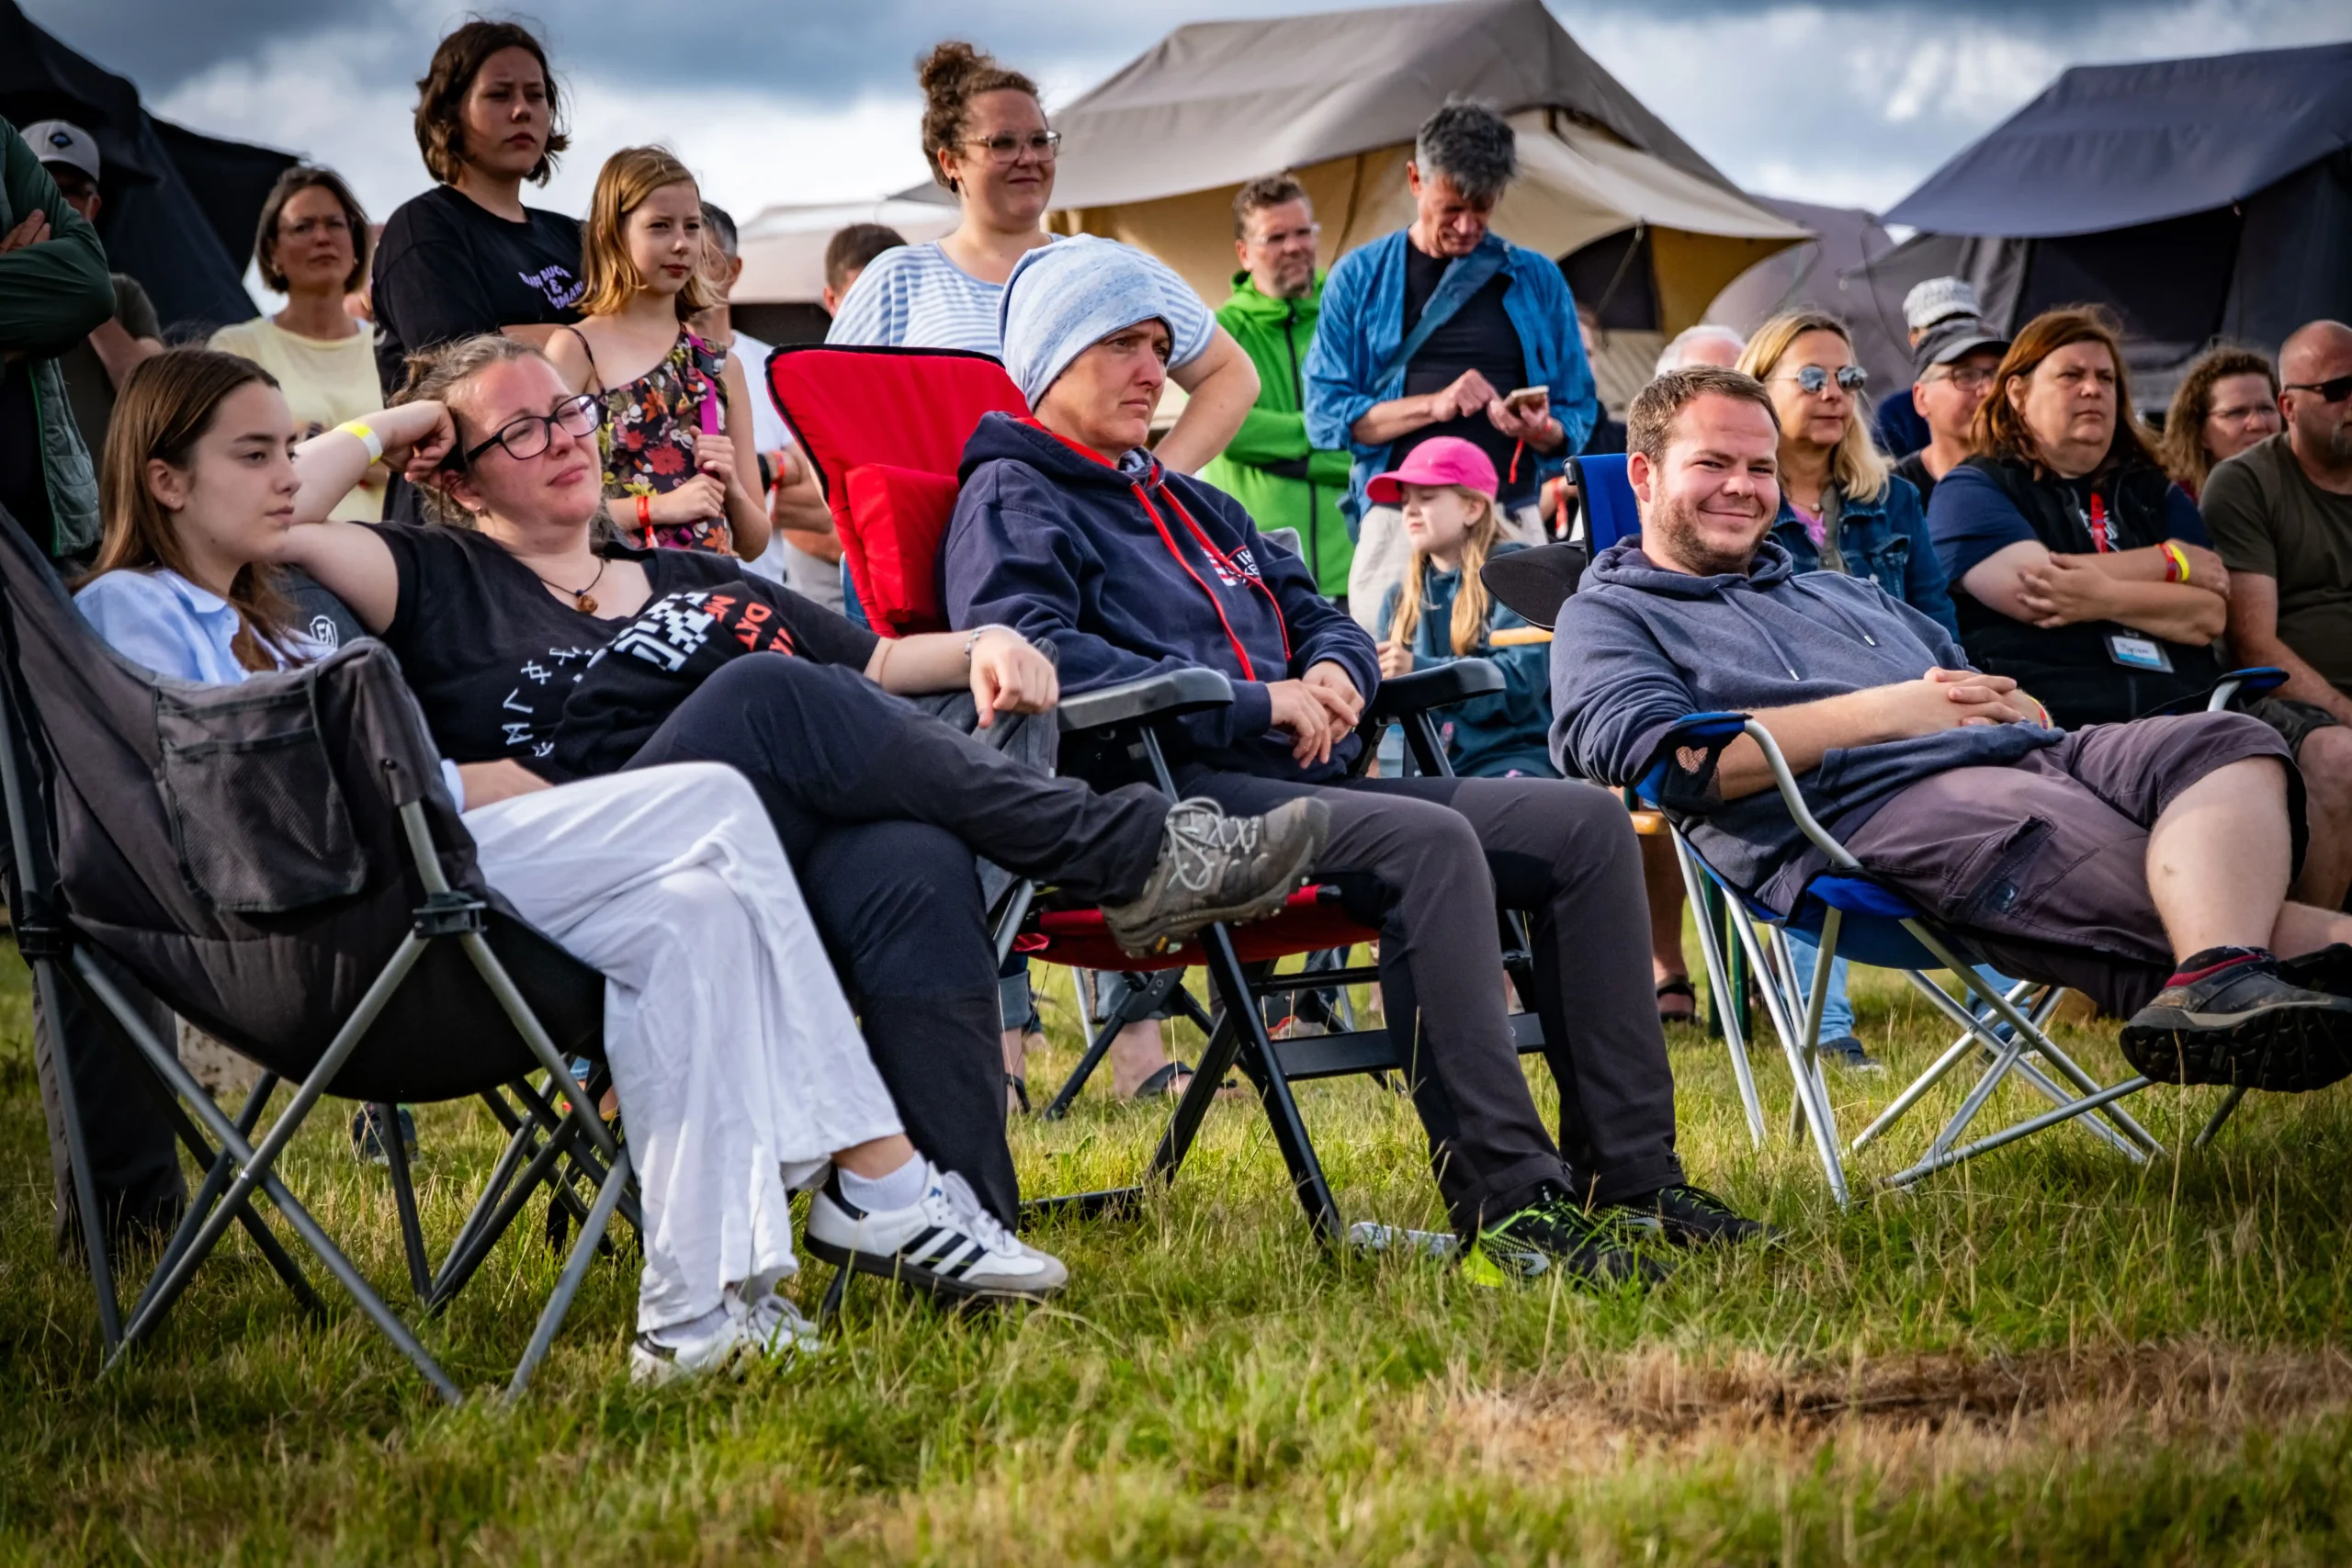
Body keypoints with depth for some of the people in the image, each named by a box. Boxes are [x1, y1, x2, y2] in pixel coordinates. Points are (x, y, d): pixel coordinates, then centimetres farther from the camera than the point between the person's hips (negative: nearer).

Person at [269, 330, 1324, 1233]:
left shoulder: (695, 580, 35)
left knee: (913, 864, -33)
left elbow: (879, 663, 34)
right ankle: (1135, 861, -26)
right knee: (766, 694, -31)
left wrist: (984, 647, 14)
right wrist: (388, 424, 16)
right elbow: (274, 523, 1)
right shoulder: (443, 589, 18)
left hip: (796, 882, 4)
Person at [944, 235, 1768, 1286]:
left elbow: (1319, 615, 33)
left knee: (1587, 824, -4)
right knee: (1428, 841, -34)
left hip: (1303, 782, 9)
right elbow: (1030, 649, -17)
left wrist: (1334, 669, 5)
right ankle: (1505, 1205, -37)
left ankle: (1625, 1175, -6)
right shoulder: (1011, 501, 2)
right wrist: (1253, 701, -17)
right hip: (1172, 796, -9)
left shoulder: (1190, 504, 31)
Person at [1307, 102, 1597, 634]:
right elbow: (1326, 415, 1)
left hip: (1510, 525, 1)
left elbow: (1578, 415, 12)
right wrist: (1433, 405, -11)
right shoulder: (1360, 277, 8)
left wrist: (1542, 430, -11)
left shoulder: (1536, 279, 12)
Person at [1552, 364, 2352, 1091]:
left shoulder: (1843, 593, 39)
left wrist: (2008, 706, 6)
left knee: (2227, 744, -24)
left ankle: (2218, 980, -51)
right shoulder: (1608, 617, 15)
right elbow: (1666, 757, -8)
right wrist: (1883, 712, -7)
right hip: (1868, 808, -7)